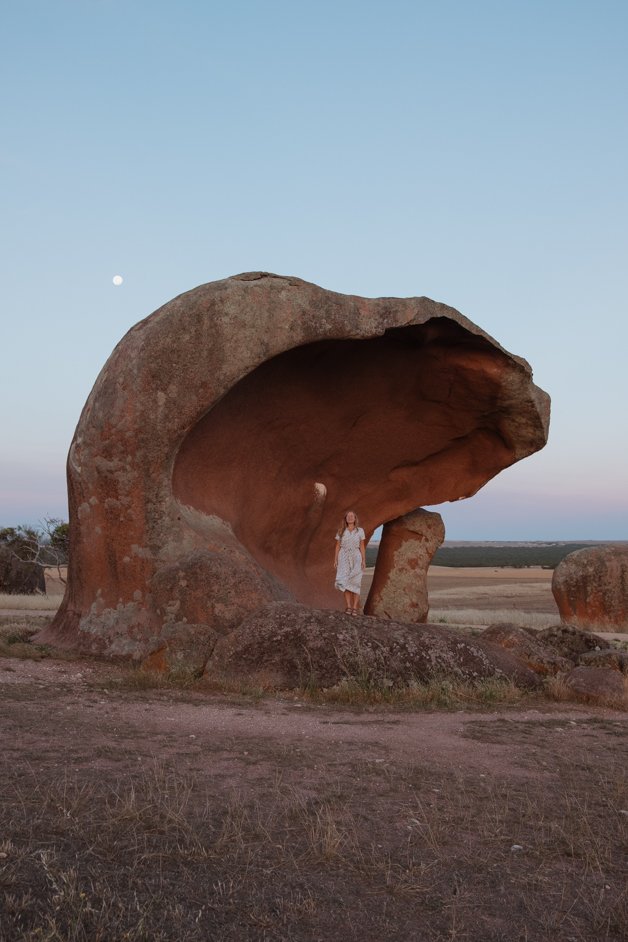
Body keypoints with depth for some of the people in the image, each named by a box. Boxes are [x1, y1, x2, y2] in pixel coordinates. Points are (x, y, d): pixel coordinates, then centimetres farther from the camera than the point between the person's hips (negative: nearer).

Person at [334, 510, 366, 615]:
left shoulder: (360, 530, 5)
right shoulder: (341, 531, 7)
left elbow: (362, 547, 5)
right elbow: (337, 546, 7)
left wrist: (364, 560, -2)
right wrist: (335, 560, 1)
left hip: (356, 558, -1)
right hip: (344, 558, 1)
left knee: (355, 583, -5)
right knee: (345, 582, -8)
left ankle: (355, 607, -5)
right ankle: (348, 607, -8)